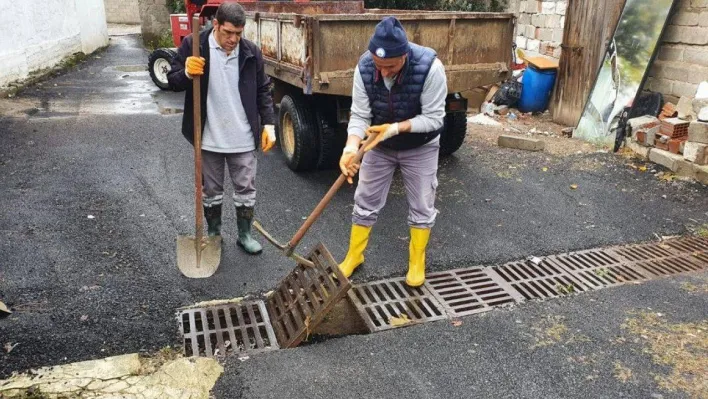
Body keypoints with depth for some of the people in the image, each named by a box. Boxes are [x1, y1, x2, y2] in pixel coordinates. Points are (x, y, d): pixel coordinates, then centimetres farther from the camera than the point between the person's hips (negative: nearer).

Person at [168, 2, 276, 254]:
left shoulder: (251, 52, -2)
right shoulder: (193, 45, -7)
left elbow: (263, 91, 6)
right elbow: (173, 82, -2)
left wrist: (269, 124, -1)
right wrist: (187, 73, -25)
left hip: (243, 138, 1)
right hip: (208, 137, -1)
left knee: (246, 189, 10)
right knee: (210, 191, 14)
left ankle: (245, 234, 28)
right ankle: (213, 233, 34)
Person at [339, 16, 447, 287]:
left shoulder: (430, 67, -32)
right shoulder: (364, 67, -23)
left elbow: (433, 118, -25)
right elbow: (359, 115, -19)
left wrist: (396, 128, -36)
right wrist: (351, 147, -36)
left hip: (420, 147, -2)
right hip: (379, 145, 2)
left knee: (422, 206, 6)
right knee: (366, 201, 9)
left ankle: (417, 262, 25)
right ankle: (354, 256, 27)